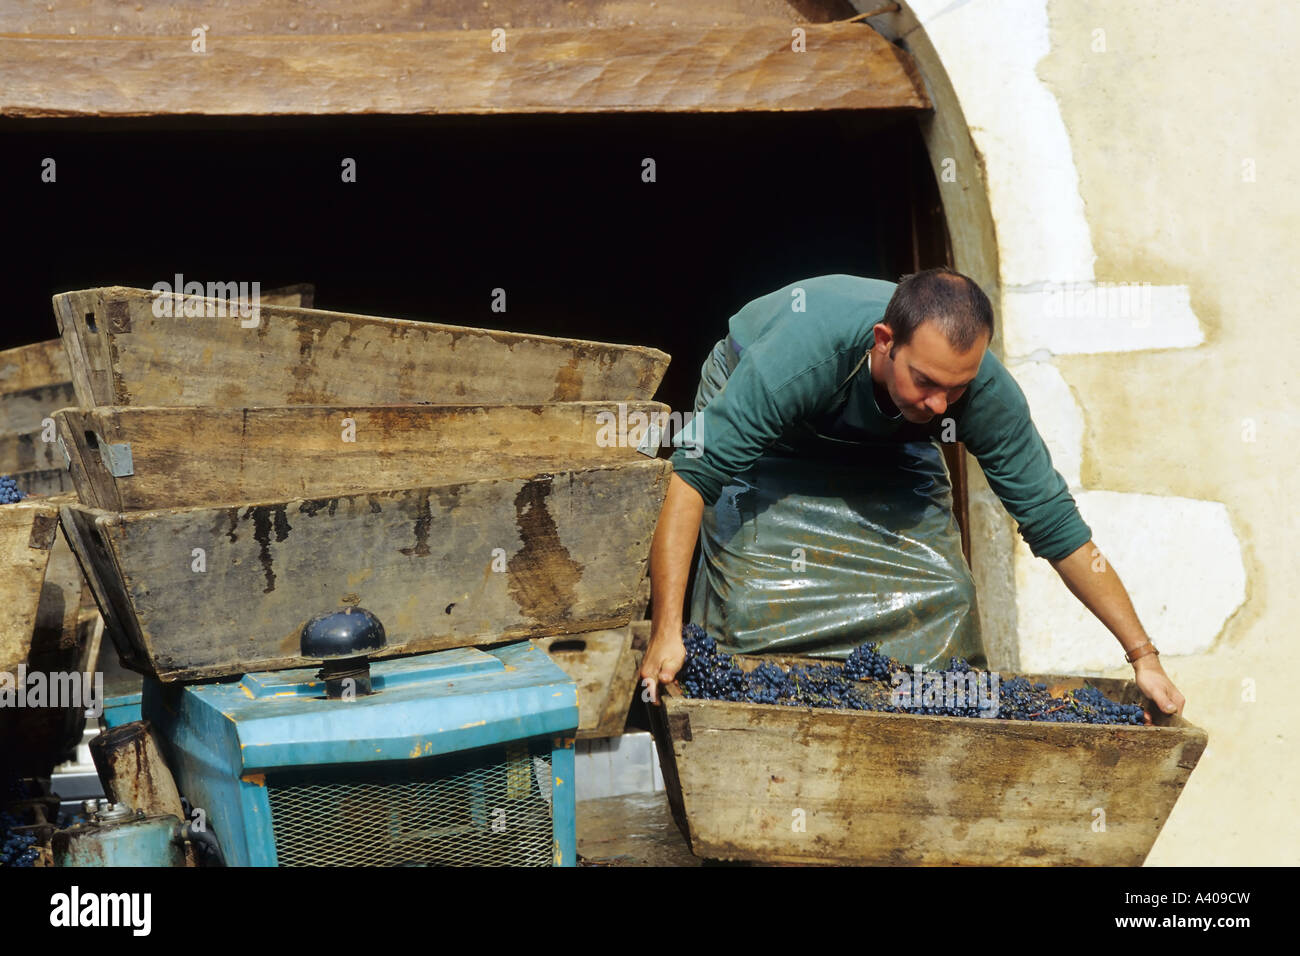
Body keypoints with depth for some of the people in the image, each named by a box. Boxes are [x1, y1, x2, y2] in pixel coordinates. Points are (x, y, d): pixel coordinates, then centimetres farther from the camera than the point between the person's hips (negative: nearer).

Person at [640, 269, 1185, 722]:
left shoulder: (988, 394, -33)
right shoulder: (805, 355, -46)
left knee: (940, 590, -12)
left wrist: (1143, 656, -22)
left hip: (885, 445, 3)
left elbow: (1056, 524, -22)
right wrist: (665, 632, -50)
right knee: (758, 584, -22)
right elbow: (692, 477, -44)